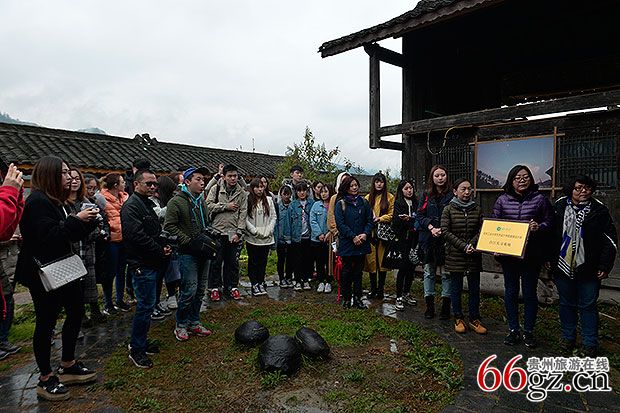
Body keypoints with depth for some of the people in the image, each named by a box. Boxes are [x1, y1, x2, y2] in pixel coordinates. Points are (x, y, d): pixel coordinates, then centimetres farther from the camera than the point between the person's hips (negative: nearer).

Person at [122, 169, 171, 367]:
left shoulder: (147, 204, 17)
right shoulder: (131, 206, -14)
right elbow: (137, 236, -24)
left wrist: (164, 246, 5)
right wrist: (160, 251, -16)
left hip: (151, 263, 10)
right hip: (142, 264, -10)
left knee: (147, 304, 17)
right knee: (145, 305, -4)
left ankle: (140, 342, 30)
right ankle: (136, 349, 10)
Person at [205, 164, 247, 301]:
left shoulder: (242, 193, 5)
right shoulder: (216, 189, 1)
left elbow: (243, 214, 0)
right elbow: (208, 205, -7)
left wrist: (239, 232, -8)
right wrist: (226, 206, -12)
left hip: (233, 233, 2)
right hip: (217, 231, -1)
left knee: (233, 262, 10)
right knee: (216, 261, 7)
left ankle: (232, 287, 25)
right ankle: (214, 287, 20)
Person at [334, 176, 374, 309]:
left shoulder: (364, 203, 10)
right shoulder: (340, 204, -1)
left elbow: (370, 220, 7)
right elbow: (340, 223, -8)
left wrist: (365, 234, -11)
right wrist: (353, 237, -16)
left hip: (362, 243, 3)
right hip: (347, 243, -3)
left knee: (358, 271, 10)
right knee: (347, 271, 4)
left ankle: (357, 298, 19)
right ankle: (346, 298, 16)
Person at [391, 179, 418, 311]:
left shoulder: (415, 203, 13)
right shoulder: (398, 203, -2)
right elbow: (395, 222, -12)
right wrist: (404, 219, -29)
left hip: (414, 239, 5)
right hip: (403, 239, -5)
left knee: (412, 266, 8)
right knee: (404, 266, -8)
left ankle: (406, 294, 22)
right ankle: (399, 298, -1)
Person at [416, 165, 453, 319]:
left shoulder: (451, 195, -1)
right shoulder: (426, 195, 7)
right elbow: (419, 216, 3)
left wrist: (442, 230, -15)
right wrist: (431, 227, -13)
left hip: (446, 239, -2)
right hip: (428, 239, 3)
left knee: (446, 273, 3)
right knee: (429, 272, 9)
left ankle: (446, 306, 14)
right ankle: (429, 305, 19)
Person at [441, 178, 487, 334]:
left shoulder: (476, 209, 6)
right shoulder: (449, 209, -2)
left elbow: (482, 230, 2)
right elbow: (445, 232, -8)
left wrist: (472, 244, -14)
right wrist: (463, 246, -15)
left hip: (474, 256, 3)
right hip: (455, 255, -2)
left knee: (475, 288, 8)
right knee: (456, 288, 7)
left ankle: (474, 320, 21)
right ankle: (458, 319, 20)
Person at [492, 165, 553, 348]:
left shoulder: (540, 199, 0)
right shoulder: (502, 200, 4)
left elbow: (549, 221, 4)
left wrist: (539, 227, -18)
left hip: (532, 255, -1)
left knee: (529, 293, 7)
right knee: (510, 292, 9)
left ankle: (528, 331, 23)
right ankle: (513, 330, 23)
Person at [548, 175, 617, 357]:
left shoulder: (599, 210, -3)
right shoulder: (559, 207, 2)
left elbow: (610, 240, -1)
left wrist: (604, 266, -5)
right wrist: (549, 258, 7)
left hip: (588, 269, -2)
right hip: (563, 267, 2)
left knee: (588, 306, 6)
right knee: (566, 304, 14)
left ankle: (590, 345, 20)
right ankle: (568, 338, 29)